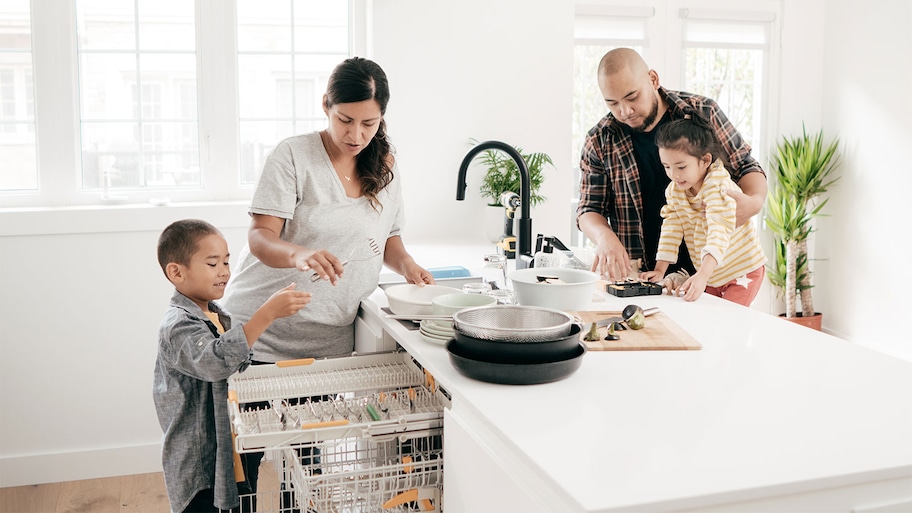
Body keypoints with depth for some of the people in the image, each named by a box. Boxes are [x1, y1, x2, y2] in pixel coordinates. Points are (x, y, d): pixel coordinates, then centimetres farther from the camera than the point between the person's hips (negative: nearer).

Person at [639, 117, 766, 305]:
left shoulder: (719, 187, -26)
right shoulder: (673, 191, -5)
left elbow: (719, 234, -37)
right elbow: (671, 230, -4)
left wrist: (702, 276, -49)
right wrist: (660, 270, -13)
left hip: (743, 270, -6)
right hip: (710, 276, 6)